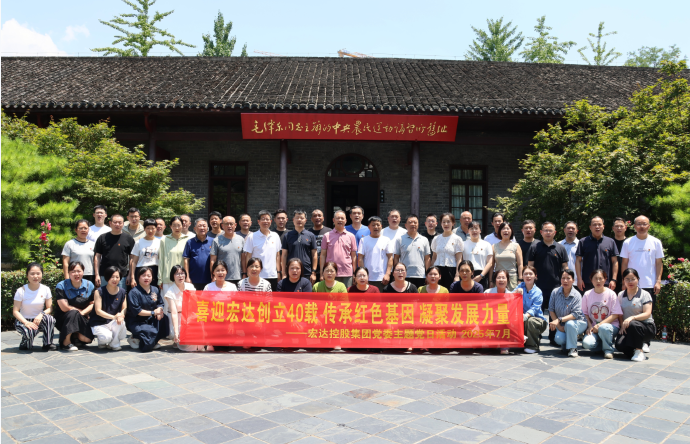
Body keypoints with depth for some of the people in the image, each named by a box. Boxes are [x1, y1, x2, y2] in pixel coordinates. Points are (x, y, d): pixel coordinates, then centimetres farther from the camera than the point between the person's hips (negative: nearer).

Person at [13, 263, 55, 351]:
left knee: (49, 318, -33)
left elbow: (49, 308, -3)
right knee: (30, 331, -36)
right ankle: (24, 343, 1)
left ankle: (48, 344, -15)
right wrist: (26, 323, -27)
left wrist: (41, 314, -26)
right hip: (23, 320, -2)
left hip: (39, 320, 2)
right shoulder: (21, 291, -11)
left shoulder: (45, 289, -4)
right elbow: (15, 311, -11)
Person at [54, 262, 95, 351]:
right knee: (73, 313, -37)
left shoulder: (89, 285, 0)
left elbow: (92, 304, -1)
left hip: (82, 320, 3)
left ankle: (74, 336, 16)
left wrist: (82, 313, -18)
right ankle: (66, 342, -19)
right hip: (63, 319, -3)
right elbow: (64, 308, -17)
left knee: (87, 338, -21)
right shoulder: (61, 286, -12)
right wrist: (78, 311, -8)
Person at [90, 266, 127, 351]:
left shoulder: (122, 292, 3)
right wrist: (113, 317, -30)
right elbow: (98, 311, -15)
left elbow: (124, 308, 3)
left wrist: (121, 315, -24)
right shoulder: (99, 291, -10)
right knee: (106, 337, -32)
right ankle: (101, 341, 8)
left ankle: (114, 344, -5)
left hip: (113, 322, 3)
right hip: (99, 323, -3)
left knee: (120, 322, -32)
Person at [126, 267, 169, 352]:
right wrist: (153, 312, -21)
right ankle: (136, 339, 4)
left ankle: (153, 342, -5)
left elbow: (160, 303, 12)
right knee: (151, 332, -31)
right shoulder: (133, 292, -13)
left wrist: (159, 310, -14)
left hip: (151, 319, 6)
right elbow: (136, 311, -19)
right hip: (136, 322, -6)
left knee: (163, 318, -23)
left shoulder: (155, 290, 7)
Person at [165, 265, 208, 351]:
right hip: (179, 322, -4)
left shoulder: (190, 287, 1)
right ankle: (177, 341, 1)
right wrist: (176, 332, -30)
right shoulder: (170, 292, -12)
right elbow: (174, 313, -21)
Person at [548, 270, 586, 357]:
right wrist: (559, 326, -10)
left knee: (569, 324, -37)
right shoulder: (555, 292, -4)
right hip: (562, 325, 2)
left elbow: (575, 314, -23)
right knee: (559, 339, -27)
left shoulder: (576, 295, -14)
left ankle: (572, 348, -16)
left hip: (577, 323, -2)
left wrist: (559, 320, -34)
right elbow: (551, 310, -2)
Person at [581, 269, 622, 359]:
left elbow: (615, 315, -7)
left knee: (603, 328, -39)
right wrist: (590, 326, -7)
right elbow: (585, 313, 10)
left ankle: (608, 349, -11)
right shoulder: (587, 294, 5)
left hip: (610, 325, -2)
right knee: (587, 343, -27)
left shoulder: (611, 294, -3)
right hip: (593, 327, 2)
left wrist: (599, 325, -17)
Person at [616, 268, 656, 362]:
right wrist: (622, 325, -7)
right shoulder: (621, 295, 12)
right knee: (619, 345, -27)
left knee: (633, 324, -39)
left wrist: (632, 318, -28)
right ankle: (640, 343, 6)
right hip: (628, 328, 3)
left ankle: (639, 352, -19)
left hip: (646, 326, -3)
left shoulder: (645, 294, -1)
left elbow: (647, 314, -12)